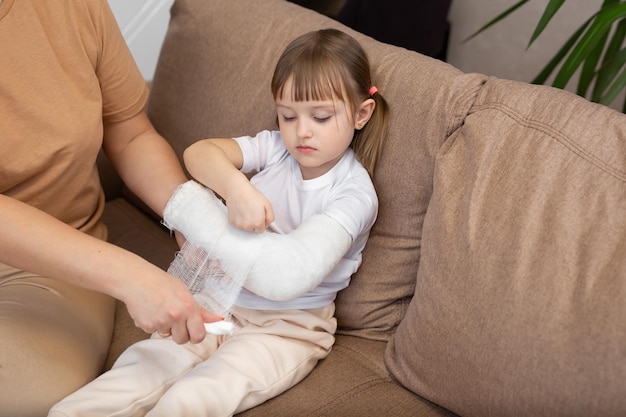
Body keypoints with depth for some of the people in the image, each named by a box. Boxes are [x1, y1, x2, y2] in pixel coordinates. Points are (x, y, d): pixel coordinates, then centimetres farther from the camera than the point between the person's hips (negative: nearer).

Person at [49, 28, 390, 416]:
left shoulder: (353, 193, -14)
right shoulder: (275, 147, 2)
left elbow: (287, 274, -26)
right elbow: (198, 153, -11)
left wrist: (193, 210, -24)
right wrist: (235, 187, -34)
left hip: (286, 326, -5)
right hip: (222, 300, 5)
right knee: (140, 369, -18)